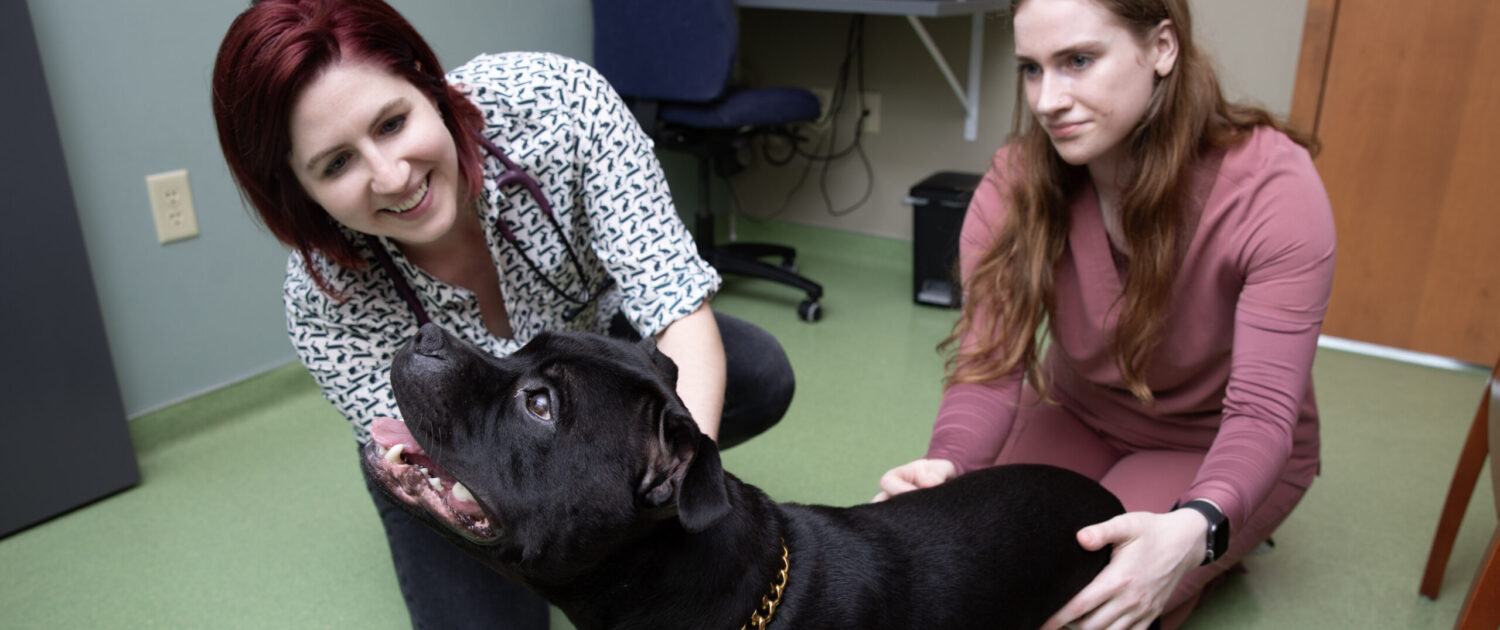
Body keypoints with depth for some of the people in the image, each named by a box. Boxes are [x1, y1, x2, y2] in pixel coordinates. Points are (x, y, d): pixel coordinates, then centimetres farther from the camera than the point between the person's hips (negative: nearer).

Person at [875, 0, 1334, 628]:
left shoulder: (1273, 187, -28)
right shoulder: (1015, 182, -21)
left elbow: (1262, 409, -29)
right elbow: (990, 366, -24)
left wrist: (1193, 532, -50)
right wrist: (947, 467, -46)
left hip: (1215, 443, -3)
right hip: (1078, 416, 4)